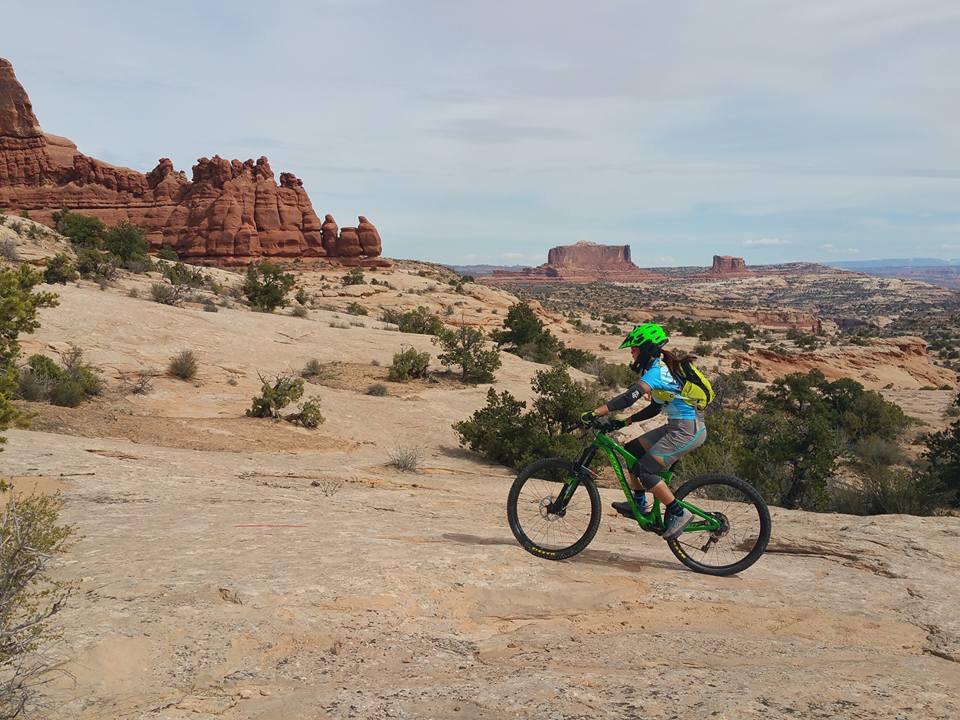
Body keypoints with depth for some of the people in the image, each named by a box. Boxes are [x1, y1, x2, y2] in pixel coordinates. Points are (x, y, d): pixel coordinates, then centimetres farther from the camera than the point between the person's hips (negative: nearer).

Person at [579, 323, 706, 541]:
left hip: (688, 430, -10)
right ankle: (640, 504, 19)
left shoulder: (657, 371, -18)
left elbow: (630, 397, -31)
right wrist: (624, 422, 11)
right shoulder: (661, 367, 14)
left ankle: (678, 513, -2)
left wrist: (595, 413, -34)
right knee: (631, 450, 10)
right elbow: (654, 408, 18)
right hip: (679, 426, 10)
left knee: (644, 470, -13)